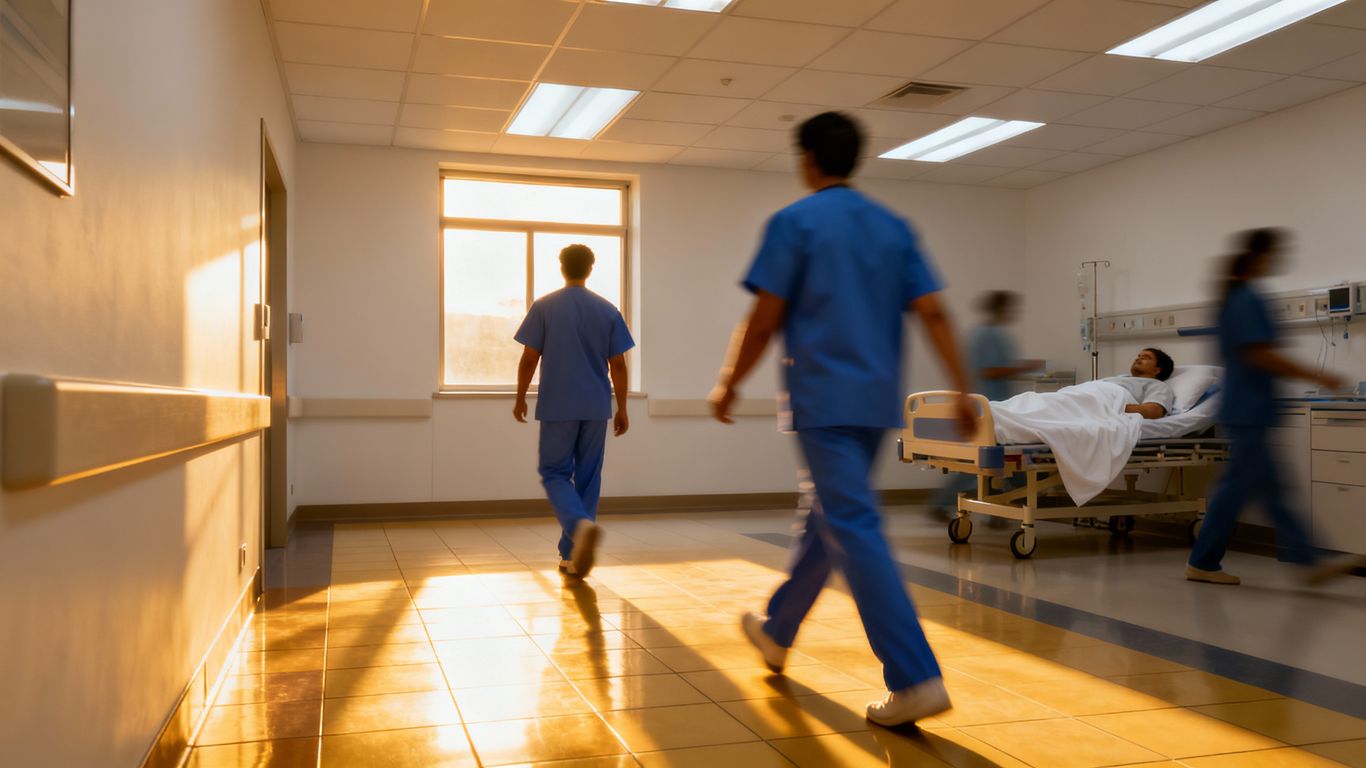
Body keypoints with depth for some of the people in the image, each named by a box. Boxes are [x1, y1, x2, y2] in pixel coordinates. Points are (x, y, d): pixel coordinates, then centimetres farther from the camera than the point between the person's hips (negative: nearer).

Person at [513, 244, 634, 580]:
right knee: (587, 477, 10)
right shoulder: (608, 311, 3)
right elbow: (617, 365, 2)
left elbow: (529, 359, -3)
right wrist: (622, 409, 9)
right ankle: (574, 555, 13)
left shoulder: (544, 307, -2)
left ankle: (581, 524, -23)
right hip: (596, 408, 2)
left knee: (555, 473, 7)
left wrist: (520, 399, 9)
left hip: (557, 406, -2)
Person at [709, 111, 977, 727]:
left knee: (854, 530, -8)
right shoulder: (893, 227, 12)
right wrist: (963, 389, 6)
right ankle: (777, 633, 37)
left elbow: (765, 319, -7)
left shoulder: (794, 222, -4)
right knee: (831, 518, 18)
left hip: (823, 399, -7)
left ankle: (916, 679, -13)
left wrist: (729, 385, 4)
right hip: (878, 400, 7)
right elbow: (933, 313, 5)